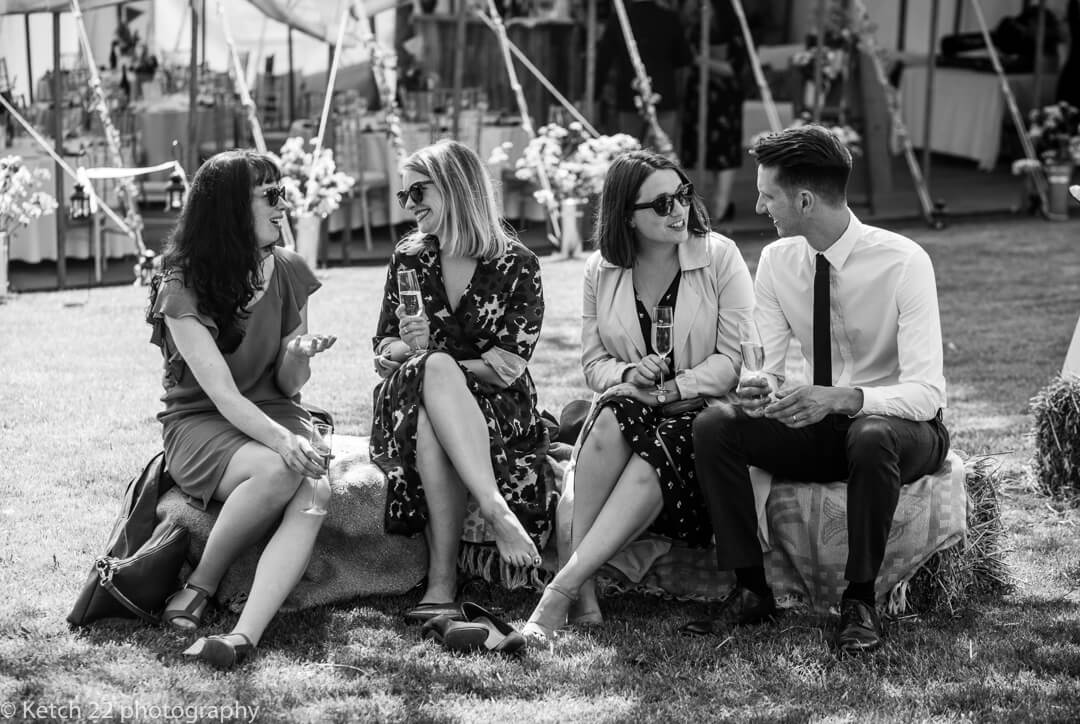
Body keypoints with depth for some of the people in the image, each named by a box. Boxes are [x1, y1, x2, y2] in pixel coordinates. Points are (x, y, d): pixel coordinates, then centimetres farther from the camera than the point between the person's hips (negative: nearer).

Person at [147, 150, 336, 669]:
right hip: (199, 425, -4)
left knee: (315, 493, -31)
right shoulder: (182, 289, -12)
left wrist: (298, 355, -15)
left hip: (275, 414, 4)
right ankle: (197, 590, -17)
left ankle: (244, 636, -44)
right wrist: (281, 441, -37)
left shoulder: (287, 273, 4)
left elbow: (287, 386, 8)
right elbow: (223, 394, -21)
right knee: (278, 471, -36)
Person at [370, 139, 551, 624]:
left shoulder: (517, 266, -1)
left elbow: (507, 370, -7)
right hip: (410, 403, 2)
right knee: (434, 370, -35)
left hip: (500, 411, -2)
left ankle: (441, 582, -46)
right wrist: (410, 351, -12)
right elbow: (383, 349, 11)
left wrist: (430, 356, -9)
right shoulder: (409, 258, 11)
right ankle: (495, 509, -50)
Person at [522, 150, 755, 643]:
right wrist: (627, 374, -14)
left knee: (654, 459, -36)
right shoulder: (601, 271, 8)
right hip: (630, 405, 2)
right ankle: (583, 593, -37)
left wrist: (672, 389, -17)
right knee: (614, 420, -35)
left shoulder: (719, 257, -1)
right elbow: (593, 361, 10)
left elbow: (736, 357, -6)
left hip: (704, 406, -2)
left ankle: (561, 590, -40)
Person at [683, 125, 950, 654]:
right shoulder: (777, 260, -4)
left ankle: (860, 601, -21)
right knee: (713, 426, -18)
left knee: (871, 437, -40)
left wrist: (843, 398, -44)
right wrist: (758, 391, -30)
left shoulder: (902, 262, -20)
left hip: (899, 427, -5)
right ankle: (750, 591, -11)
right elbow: (764, 367, -5)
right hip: (818, 427, 5)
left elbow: (925, 391, -27)